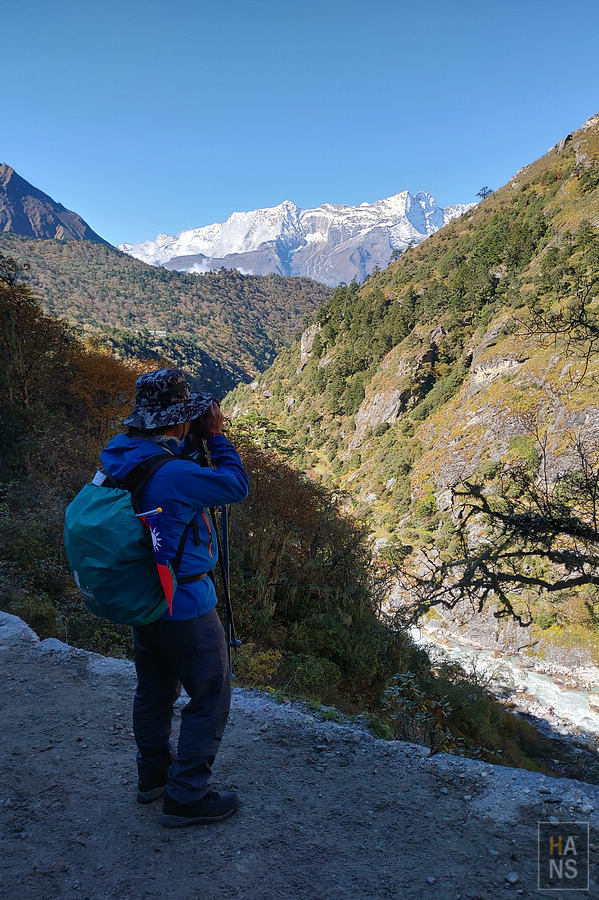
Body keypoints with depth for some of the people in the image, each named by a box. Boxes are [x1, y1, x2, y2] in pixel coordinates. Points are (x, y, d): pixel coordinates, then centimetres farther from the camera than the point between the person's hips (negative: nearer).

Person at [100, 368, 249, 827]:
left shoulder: (119, 455, -3)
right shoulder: (172, 473, -30)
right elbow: (236, 486, -17)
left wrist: (194, 441, 1)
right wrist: (216, 437, -9)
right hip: (185, 604, -9)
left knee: (155, 689, 25)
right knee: (210, 698, 9)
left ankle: (154, 775, 43)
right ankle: (186, 797, 20)